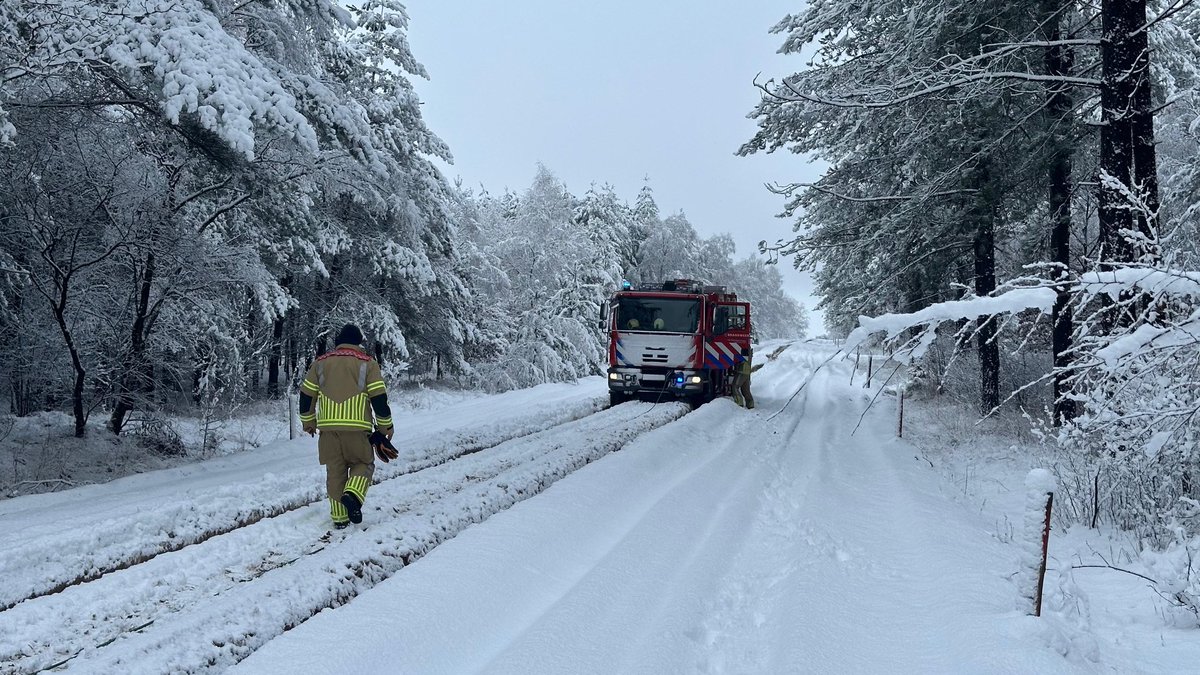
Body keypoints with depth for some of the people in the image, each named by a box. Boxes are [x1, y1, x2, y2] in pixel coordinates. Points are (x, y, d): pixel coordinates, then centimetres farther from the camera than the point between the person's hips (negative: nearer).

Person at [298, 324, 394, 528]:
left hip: (328, 427, 3)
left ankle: (339, 517, 11)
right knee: (364, 464, 13)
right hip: (357, 427, -3)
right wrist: (386, 425, 7)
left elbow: (306, 395, 12)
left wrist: (308, 422, 25)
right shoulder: (367, 363, 2)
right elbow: (379, 397, -3)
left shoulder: (320, 363, 11)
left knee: (335, 471, 11)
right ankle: (353, 495, -13)